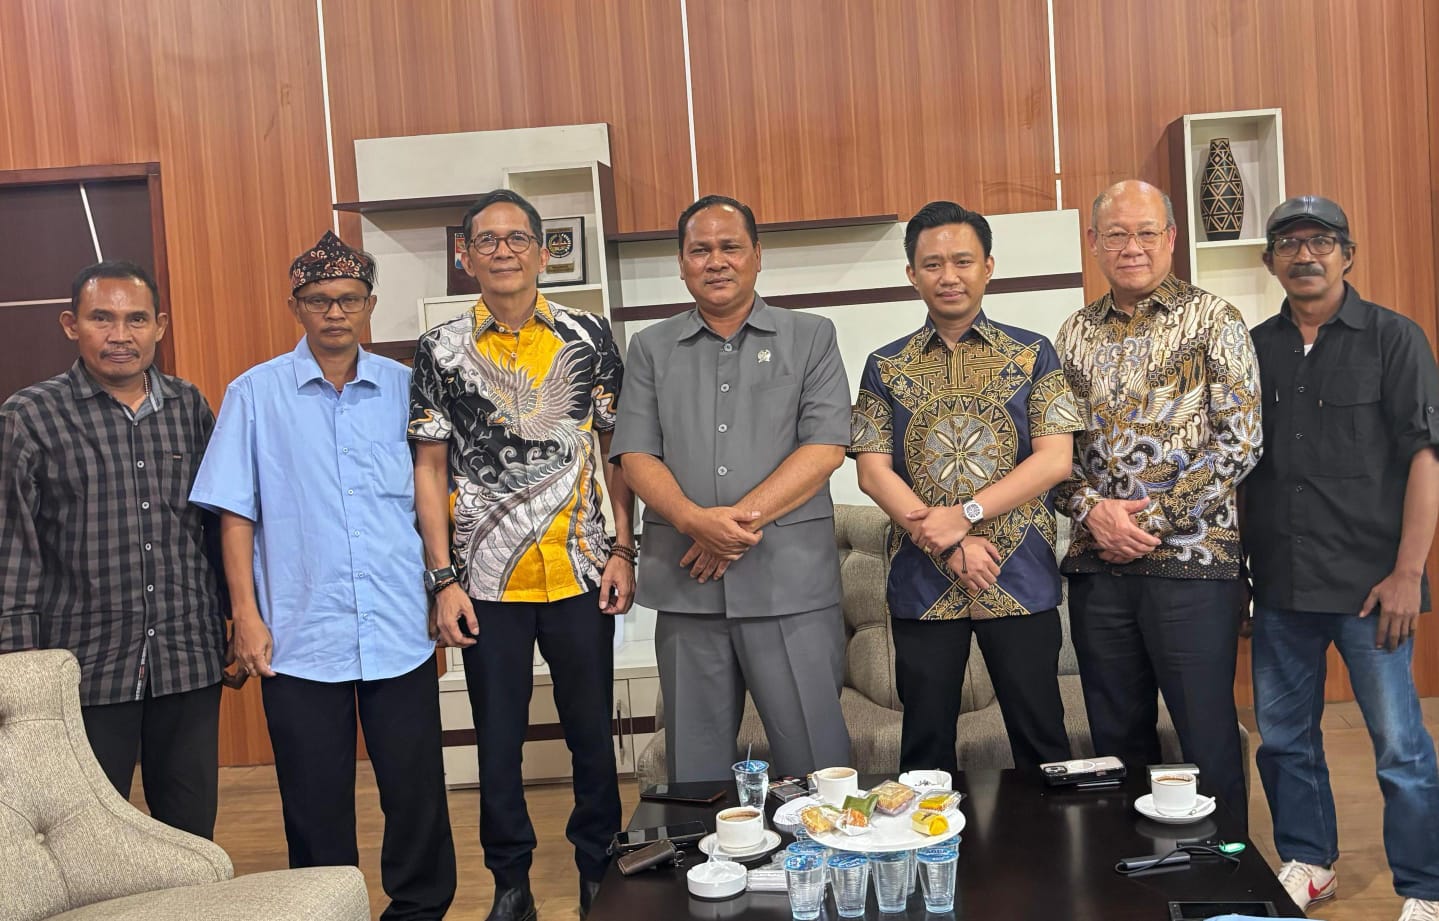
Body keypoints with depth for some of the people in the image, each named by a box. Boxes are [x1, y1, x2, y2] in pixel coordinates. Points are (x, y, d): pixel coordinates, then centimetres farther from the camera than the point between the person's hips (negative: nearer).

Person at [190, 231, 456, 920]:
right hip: (300, 634, -1)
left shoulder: (403, 387, 7)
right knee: (316, 804, 8)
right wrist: (246, 616, -3)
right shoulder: (256, 393, 3)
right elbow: (236, 514, 3)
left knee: (417, 791, 7)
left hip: (401, 630, 1)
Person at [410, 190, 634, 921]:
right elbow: (429, 469, 2)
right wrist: (444, 578, -4)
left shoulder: (588, 336, 2)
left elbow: (615, 449, 5)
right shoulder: (441, 352, 1)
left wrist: (622, 550, -1)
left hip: (580, 572, 0)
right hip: (487, 580, 0)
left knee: (592, 735, 11)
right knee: (498, 743, 10)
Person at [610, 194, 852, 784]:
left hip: (791, 579, -2)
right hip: (686, 582, 2)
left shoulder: (810, 337, 7)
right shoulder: (652, 348, 13)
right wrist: (695, 520, -15)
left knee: (814, 758, 2)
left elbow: (826, 446, -4)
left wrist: (743, 518, -13)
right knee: (696, 763, 11)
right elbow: (635, 454, 4)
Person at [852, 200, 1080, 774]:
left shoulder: (1032, 354, 5)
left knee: (1041, 739, 8)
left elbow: (1055, 459, -5)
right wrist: (952, 546, -12)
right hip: (921, 583, 1)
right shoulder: (885, 367, 7)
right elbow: (873, 472, -1)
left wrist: (964, 514, -16)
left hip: (1021, 578, -1)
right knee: (926, 747, 10)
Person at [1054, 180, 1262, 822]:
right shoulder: (1074, 336, 11)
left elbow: (1240, 440, -8)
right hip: (1098, 563, 4)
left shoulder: (1213, 320, 0)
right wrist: (1092, 510, -8)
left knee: (1208, 738, 3)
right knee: (1117, 737, 13)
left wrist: (1156, 516, -13)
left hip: (1191, 558, -4)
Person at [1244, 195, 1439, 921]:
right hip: (1279, 584, 4)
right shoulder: (1255, 348, 8)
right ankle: (1307, 862, 31)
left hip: (1368, 584, -4)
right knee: (1283, 734, 13)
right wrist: (1241, 567, 7)